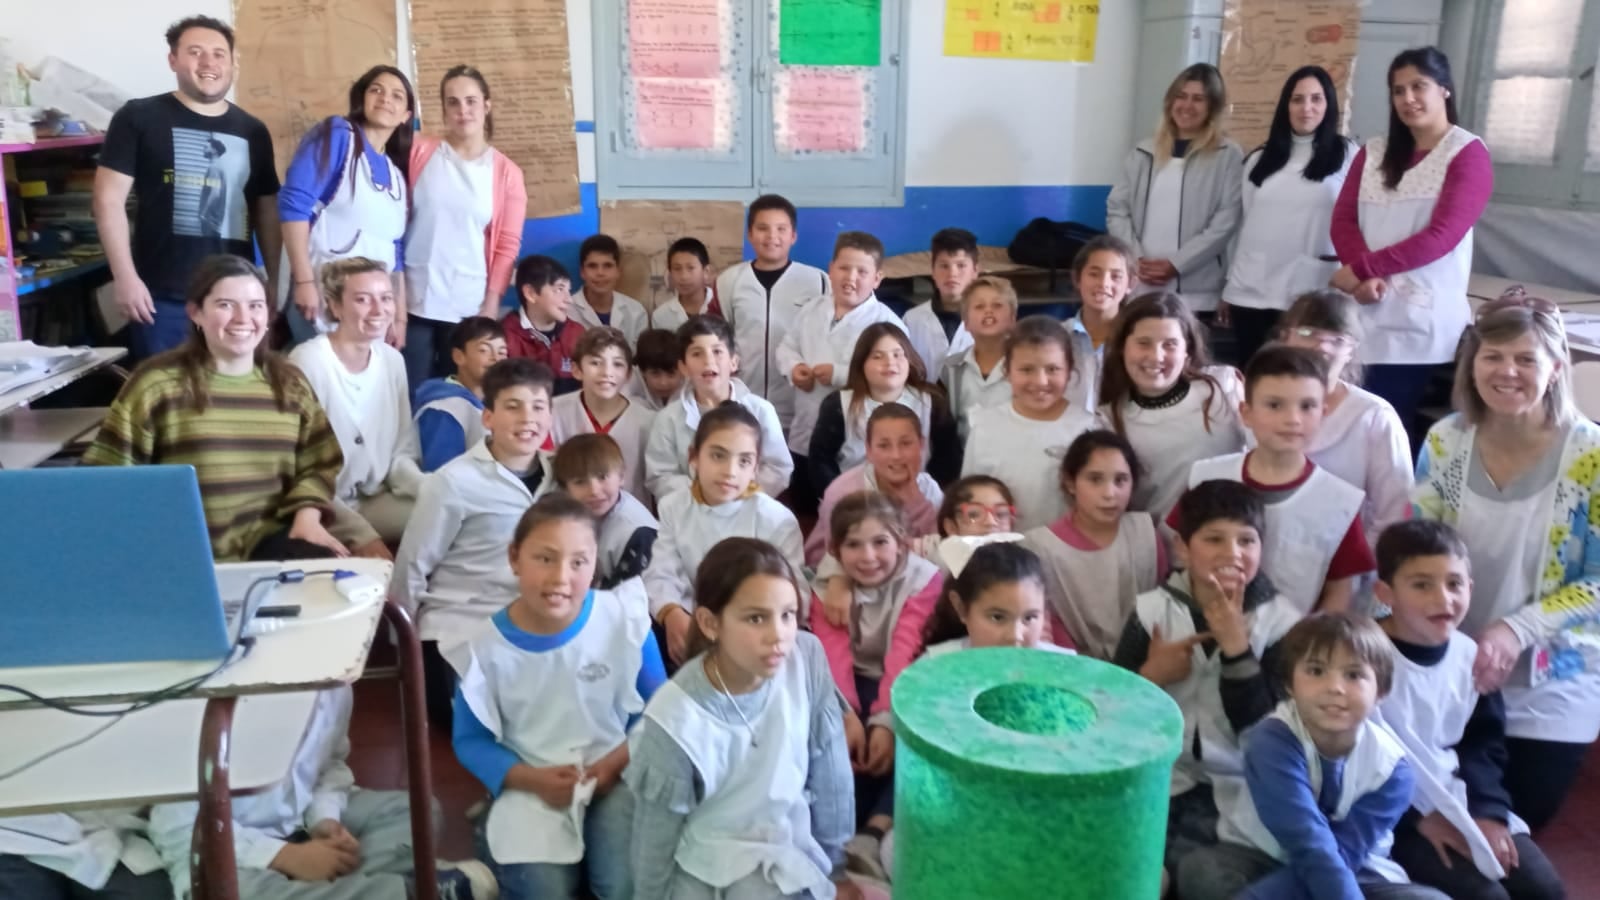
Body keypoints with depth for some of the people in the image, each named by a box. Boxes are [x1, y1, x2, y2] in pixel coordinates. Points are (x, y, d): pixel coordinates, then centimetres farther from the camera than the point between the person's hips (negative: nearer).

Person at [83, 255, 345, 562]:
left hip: (270, 541, 3)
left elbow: (318, 463, 15)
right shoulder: (157, 383, -1)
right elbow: (108, 472, 0)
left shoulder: (289, 383, 11)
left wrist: (308, 514, -3)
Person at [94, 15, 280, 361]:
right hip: (163, 298, -3)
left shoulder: (253, 131, 12)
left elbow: (267, 210, 17)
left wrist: (275, 282, 11)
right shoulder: (139, 118, 2)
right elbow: (110, 198, -2)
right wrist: (125, 277, -10)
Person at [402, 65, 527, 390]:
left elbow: (507, 246, 2)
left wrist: (491, 305, -3)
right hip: (413, 301, 0)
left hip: (469, 307, 0)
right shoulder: (418, 150, 3)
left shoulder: (506, 172, 3)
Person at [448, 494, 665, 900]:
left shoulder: (626, 620, -12)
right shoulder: (486, 646, -10)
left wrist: (617, 761, -16)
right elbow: (470, 740, 0)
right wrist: (533, 779, -15)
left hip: (616, 775, 0)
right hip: (532, 787, 0)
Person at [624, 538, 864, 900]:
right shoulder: (675, 724, -26)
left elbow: (830, 772, -3)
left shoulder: (808, 658, -17)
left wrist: (836, 867, 7)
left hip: (793, 850, 5)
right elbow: (655, 841, -10)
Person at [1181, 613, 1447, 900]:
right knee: (1199, 871, -31)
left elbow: (1343, 853, -25)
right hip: (1263, 860, -2)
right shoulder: (1272, 741, -25)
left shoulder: (1391, 768, -16)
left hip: (1353, 872, 2)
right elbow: (1310, 847, -33)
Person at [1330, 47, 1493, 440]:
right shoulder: (1373, 153, 16)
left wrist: (1360, 268, -12)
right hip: (1368, 312, 4)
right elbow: (1343, 220, 5)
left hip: (1422, 321, -4)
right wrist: (1366, 277, -13)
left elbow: (1441, 236, -10)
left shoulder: (1468, 154, 1)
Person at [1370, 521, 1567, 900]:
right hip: (1394, 815, -7)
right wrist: (1419, 816, -17)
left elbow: (1483, 743, 10)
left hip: (1463, 806, 7)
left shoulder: (1470, 656, 3)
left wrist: (1488, 811, -5)